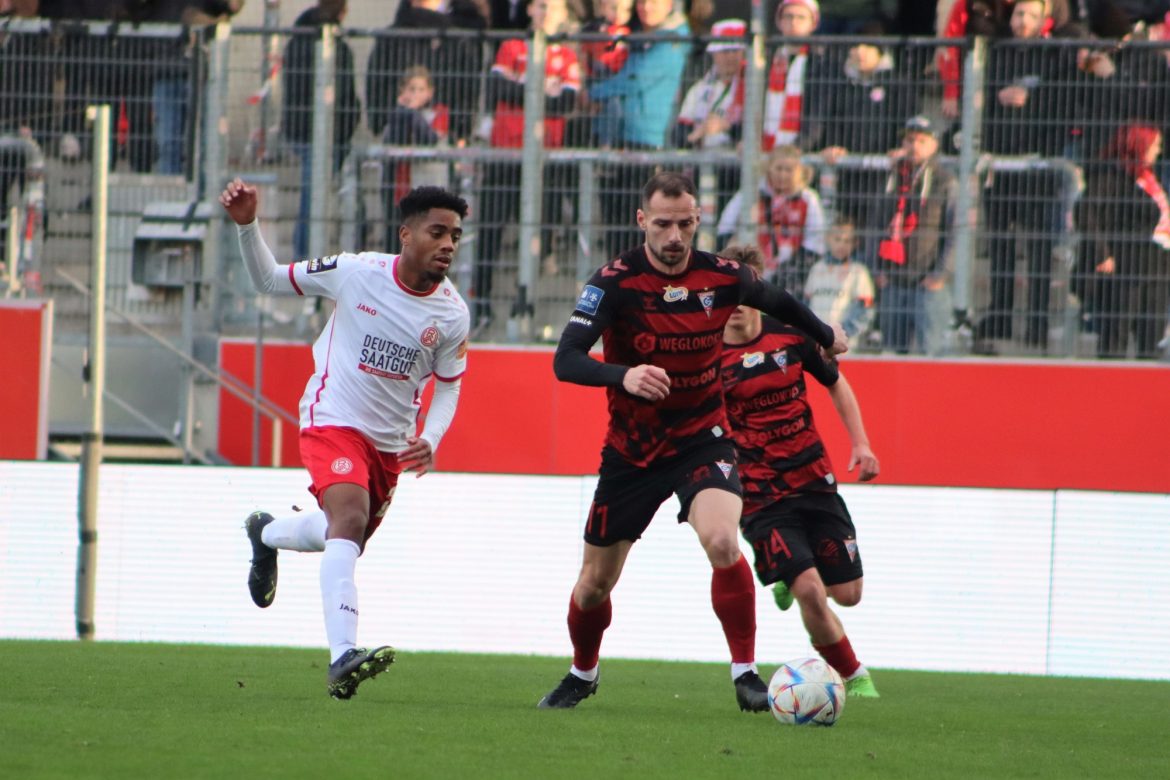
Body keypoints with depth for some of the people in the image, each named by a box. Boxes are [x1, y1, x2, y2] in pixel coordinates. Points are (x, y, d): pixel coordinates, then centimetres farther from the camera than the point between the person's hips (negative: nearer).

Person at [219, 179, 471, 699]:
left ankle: (265, 533, 54)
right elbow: (269, 280, -1)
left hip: (391, 442, 5)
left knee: (345, 538, 20)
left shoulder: (451, 315, -7)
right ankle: (342, 656, -40)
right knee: (349, 520, -29)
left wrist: (430, 441, -11)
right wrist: (246, 226, -17)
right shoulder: (355, 273, -14)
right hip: (334, 421, -5)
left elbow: (448, 386, 7)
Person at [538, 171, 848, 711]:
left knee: (722, 541, -28)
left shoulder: (723, 277, -9)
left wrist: (825, 336, 30)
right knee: (596, 580, 9)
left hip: (702, 440, 0)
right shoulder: (615, 282, -17)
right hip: (631, 449, 0)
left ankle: (746, 673, -17)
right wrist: (622, 376, -45)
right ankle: (582, 675, 38)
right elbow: (566, 361, -27)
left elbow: (778, 302, 14)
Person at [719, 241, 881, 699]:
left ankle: (790, 578, 39)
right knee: (810, 593, -15)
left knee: (847, 594, 5)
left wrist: (860, 445, 6)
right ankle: (853, 676, 8)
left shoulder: (790, 335, -2)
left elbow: (835, 383, 14)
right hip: (761, 498, -4)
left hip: (815, 483, 4)